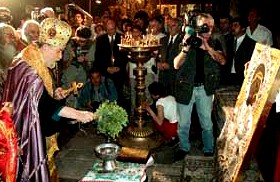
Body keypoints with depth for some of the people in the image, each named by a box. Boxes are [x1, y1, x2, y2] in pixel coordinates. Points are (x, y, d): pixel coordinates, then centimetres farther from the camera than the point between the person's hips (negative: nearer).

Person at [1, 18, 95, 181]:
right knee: (28, 169, 1)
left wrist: (53, 95, 1)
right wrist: (78, 114, -32)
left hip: (30, 129, 10)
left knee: (32, 166, 16)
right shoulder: (29, 70, -24)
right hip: (24, 133, -9)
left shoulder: (33, 63, 8)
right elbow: (45, 103, -30)